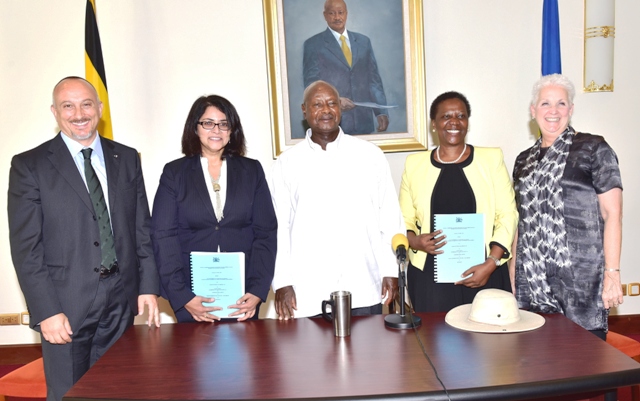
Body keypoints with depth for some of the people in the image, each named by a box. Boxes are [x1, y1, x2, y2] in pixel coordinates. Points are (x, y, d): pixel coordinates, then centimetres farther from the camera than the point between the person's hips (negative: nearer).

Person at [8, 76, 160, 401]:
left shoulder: (127, 158, 7)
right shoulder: (28, 166, -3)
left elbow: (142, 228, 8)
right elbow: (25, 247, -7)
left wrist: (148, 287, 2)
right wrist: (46, 311, -12)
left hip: (122, 302, 3)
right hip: (66, 306, -3)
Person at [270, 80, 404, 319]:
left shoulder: (370, 155, 3)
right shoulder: (287, 164, 4)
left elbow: (390, 217, 4)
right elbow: (279, 226, 4)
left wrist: (391, 271, 1)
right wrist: (282, 282, 0)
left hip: (363, 289, 1)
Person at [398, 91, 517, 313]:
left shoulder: (491, 159, 3)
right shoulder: (414, 164, 5)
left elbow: (507, 216, 1)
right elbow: (404, 220, 9)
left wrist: (491, 263, -9)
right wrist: (415, 242, -11)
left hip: (484, 272, 0)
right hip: (430, 274, 0)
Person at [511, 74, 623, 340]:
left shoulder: (593, 149, 0)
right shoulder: (524, 160, 14)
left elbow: (612, 215, -5)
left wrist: (612, 274, -11)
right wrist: (513, 270, 12)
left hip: (581, 280, -4)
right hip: (532, 280, 4)